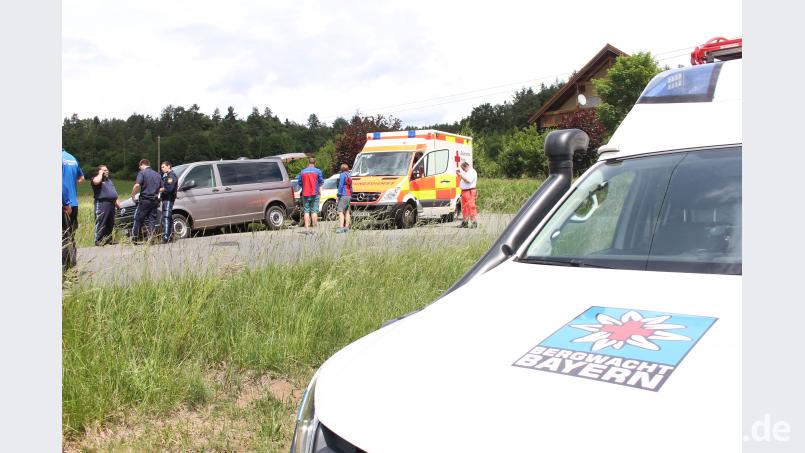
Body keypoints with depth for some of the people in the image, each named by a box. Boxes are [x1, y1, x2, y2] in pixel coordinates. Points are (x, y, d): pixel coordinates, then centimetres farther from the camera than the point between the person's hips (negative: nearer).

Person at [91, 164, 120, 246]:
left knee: (110, 224, 10)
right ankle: (98, 241, -8)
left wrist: (116, 201, 20)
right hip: (102, 203, -8)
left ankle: (108, 239, 17)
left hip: (111, 203, 8)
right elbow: (96, 182, -27)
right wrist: (101, 174, -10)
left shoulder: (109, 180, 25)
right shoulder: (97, 178, -1)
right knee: (101, 223, -9)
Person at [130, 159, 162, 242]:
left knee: (138, 220, 3)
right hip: (155, 200, 5)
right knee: (152, 220, 6)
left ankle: (134, 239, 5)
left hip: (144, 200, -5)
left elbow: (137, 185, -18)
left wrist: (132, 196, -8)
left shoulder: (142, 173, -5)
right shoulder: (157, 175, 15)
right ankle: (151, 238, 1)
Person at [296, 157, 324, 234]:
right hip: (315, 194, -1)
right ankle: (314, 227, -2)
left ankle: (307, 228, 0)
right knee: (314, 211, 1)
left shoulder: (302, 171, 5)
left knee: (306, 211, 4)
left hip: (305, 194, 1)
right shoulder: (318, 171, -1)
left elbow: (300, 183, 9)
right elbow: (321, 182, 2)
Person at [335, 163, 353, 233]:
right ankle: (346, 227, 13)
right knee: (347, 212, 12)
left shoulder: (342, 175, -7)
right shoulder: (349, 176, 18)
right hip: (348, 196, 9)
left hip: (343, 196, -9)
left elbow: (340, 186, -14)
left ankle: (341, 227, -23)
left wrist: (338, 195, -14)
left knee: (340, 212, -14)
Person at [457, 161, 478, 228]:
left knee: (471, 206, -12)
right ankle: (465, 222, 17)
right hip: (464, 191, 10)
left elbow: (468, 180, -20)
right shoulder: (465, 172, 21)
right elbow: (461, 181, 25)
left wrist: (461, 175, -14)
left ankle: (474, 223, -13)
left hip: (469, 191, -10)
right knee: (464, 207, 11)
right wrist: (459, 174, 13)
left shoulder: (472, 172, -7)